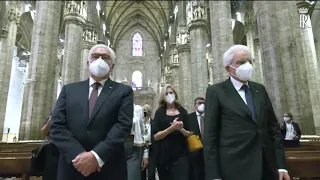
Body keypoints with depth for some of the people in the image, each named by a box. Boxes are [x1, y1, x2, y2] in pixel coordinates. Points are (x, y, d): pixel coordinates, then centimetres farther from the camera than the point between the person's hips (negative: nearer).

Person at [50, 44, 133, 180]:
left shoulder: (123, 91, 1)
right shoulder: (69, 90, 8)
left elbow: (124, 125, -10)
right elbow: (57, 126, 0)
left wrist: (97, 156, -20)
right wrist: (78, 155, -14)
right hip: (72, 166, 2)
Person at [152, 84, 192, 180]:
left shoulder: (182, 111, 6)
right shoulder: (160, 112, 0)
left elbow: (189, 134, 8)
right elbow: (155, 136, -7)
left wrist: (181, 129, -13)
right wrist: (171, 128, -19)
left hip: (181, 154, 1)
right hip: (164, 155, 0)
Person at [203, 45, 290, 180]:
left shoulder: (260, 89, 10)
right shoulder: (216, 91, -5)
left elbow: (273, 126, 10)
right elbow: (210, 135, -9)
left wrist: (281, 165, 4)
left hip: (268, 165, 5)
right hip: (236, 168, -5)